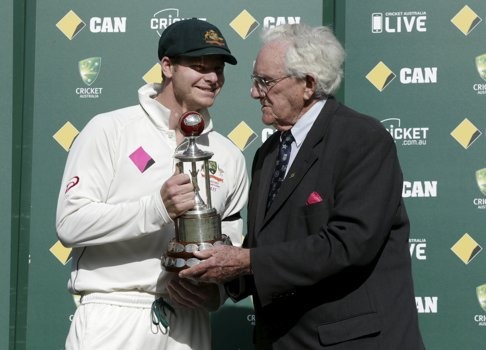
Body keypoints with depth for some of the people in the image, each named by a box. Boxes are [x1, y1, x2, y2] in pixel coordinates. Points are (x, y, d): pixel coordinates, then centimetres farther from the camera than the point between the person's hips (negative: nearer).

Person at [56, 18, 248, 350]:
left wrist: (214, 289, -4)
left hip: (187, 323, 4)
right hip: (113, 320, -4)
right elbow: (71, 223, -11)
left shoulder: (229, 157, 10)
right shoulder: (110, 130, -2)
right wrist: (157, 208, -20)